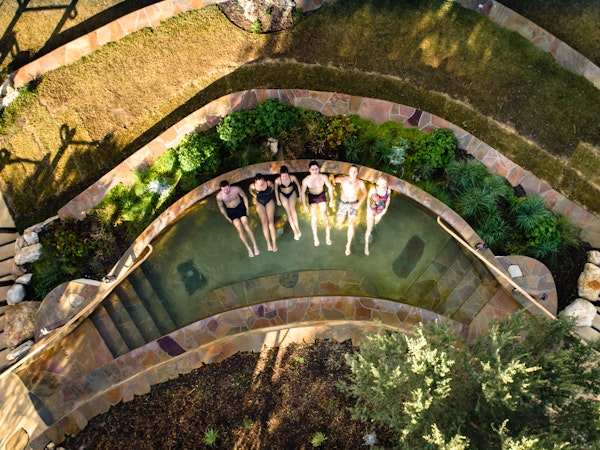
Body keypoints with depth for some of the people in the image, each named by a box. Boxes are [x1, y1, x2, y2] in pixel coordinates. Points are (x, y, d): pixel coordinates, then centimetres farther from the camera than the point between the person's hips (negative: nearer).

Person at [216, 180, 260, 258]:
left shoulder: (236, 189, -24)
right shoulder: (219, 196, -23)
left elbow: (244, 196, -4)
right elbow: (221, 207, -4)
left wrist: (247, 208, -2)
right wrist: (227, 217, 2)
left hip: (240, 207, 0)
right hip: (230, 211, 0)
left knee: (246, 224, -14)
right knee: (239, 227, -14)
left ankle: (255, 246, -9)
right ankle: (248, 248, -7)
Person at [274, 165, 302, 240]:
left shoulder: (293, 177, -29)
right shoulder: (277, 180, -29)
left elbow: (298, 185, -9)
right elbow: (276, 190, -9)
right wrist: (278, 200, 0)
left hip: (292, 193, -1)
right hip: (283, 195, 1)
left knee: (292, 208, -24)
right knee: (288, 212, -9)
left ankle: (297, 228, -23)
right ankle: (295, 231, -9)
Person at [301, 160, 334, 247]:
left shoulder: (323, 177, -29)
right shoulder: (306, 180, -30)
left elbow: (330, 187, -12)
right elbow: (302, 192, -15)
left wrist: (331, 200, -10)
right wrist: (304, 205, -13)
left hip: (321, 195, 0)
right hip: (312, 197, 0)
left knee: (324, 215, 1)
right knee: (313, 216, 2)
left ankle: (328, 236, 14)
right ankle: (315, 237, 17)